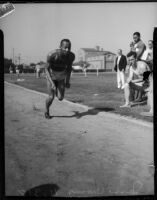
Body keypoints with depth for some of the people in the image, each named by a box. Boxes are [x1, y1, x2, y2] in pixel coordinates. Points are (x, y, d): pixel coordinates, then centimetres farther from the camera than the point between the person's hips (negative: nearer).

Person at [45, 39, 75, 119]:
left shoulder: (71, 56, -27)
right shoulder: (52, 55, -38)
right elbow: (47, 69, -26)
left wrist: (68, 81, -4)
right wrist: (52, 83, -37)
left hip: (61, 77, 3)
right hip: (51, 76, -3)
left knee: (60, 98, -4)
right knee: (51, 97, -7)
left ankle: (56, 90, 34)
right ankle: (47, 111, 26)